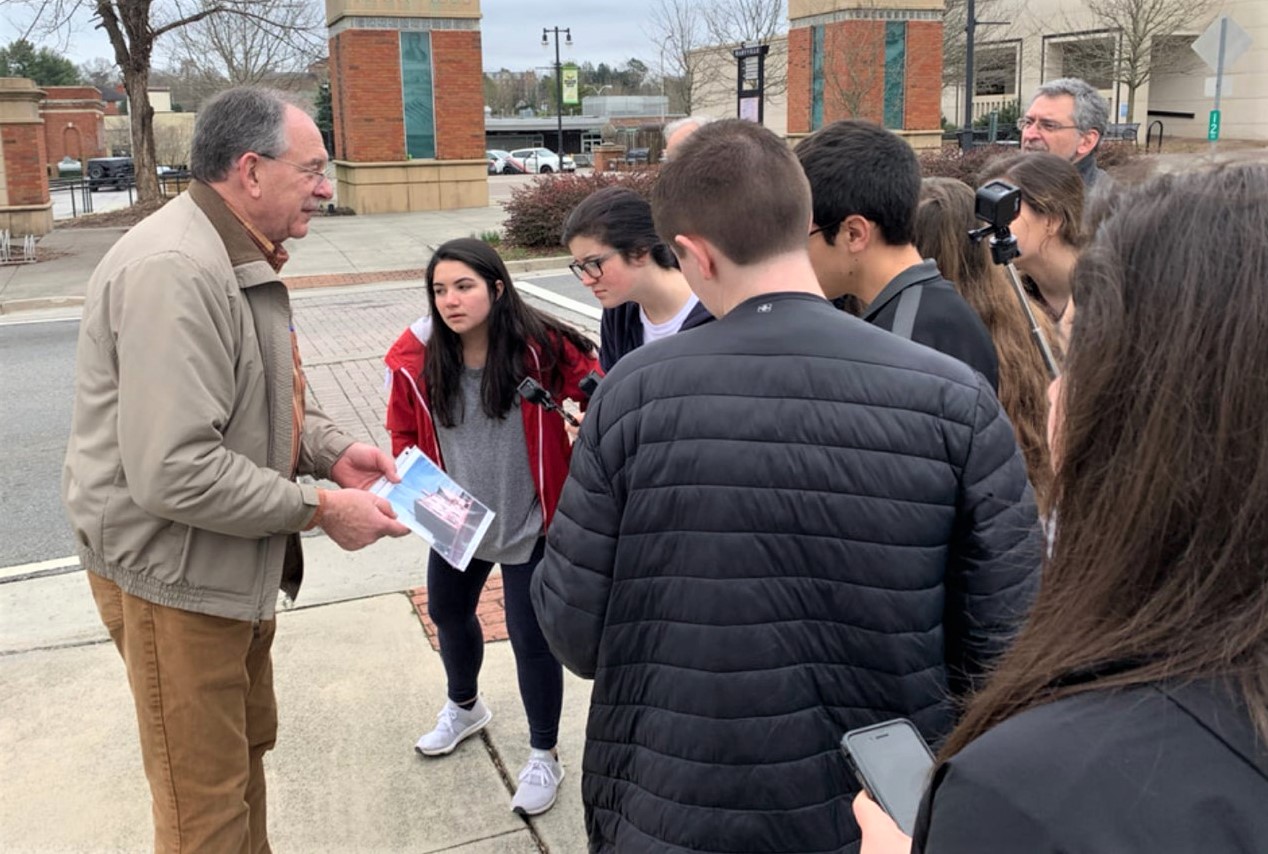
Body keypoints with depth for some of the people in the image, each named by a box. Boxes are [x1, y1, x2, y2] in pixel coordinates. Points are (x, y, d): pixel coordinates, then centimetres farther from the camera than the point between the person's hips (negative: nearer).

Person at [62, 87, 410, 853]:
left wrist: (335, 452, -1)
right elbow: (174, 474, -32)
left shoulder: (240, 259, 8)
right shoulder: (174, 271, -27)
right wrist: (321, 510, -22)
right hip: (175, 574, -10)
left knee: (247, 746, 25)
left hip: (234, 561, 10)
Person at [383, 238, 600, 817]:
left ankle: (543, 756, 23)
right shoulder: (418, 361, -10)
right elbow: (404, 432, 7)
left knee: (530, 636, 0)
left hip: (527, 524, -5)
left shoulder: (541, 350, -21)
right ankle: (464, 707, 54)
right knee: (447, 614, 23)